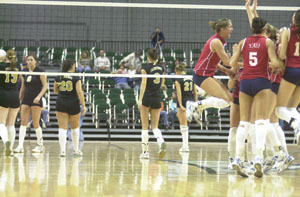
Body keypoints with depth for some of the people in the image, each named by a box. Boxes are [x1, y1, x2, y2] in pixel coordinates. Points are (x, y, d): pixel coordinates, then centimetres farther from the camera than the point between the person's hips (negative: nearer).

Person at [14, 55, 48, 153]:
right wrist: (19, 100, 15)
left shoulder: (40, 71, -4)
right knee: (23, 122, -6)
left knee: (35, 124, -3)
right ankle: (20, 146, -10)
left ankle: (40, 145, 14)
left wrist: (39, 96, -20)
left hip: (36, 100, -5)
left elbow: (45, 86, -8)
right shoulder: (24, 72, 11)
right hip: (26, 100, 5)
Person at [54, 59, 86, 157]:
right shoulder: (76, 77, -7)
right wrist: (83, 105, -12)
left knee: (62, 128, -2)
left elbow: (55, 91, 15)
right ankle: (76, 149, 24)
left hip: (61, 104, 1)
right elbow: (79, 92, -13)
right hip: (74, 104, -1)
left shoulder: (58, 77, 2)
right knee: (75, 127, 16)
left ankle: (62, 150, -14)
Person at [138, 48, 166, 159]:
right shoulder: (161, 68, 7)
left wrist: (140, 99, -21)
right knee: (155, 126, 7)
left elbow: (143, 84, -16)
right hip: (157, 98, 4)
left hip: (147, 97, -4)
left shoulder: (145, 68, -7)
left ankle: (145, 151, 3)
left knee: (144, 126, 5)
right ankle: (161, 141, -23)